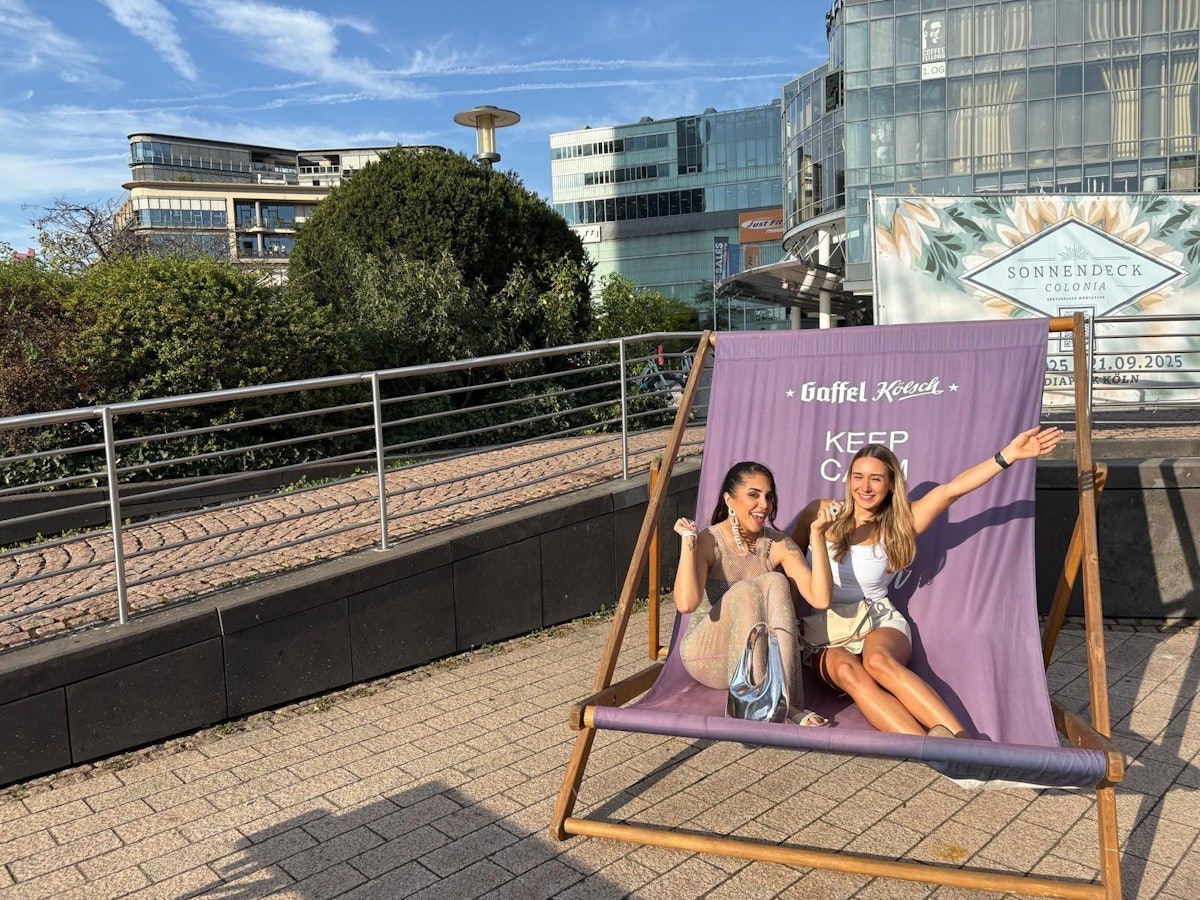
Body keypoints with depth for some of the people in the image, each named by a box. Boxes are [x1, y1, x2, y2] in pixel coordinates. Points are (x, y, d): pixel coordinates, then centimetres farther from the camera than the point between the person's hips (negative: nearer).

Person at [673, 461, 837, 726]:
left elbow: (820, 598, -17)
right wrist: (688, 539, -26)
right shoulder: (708, 542, -12)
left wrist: (817, 536, -20)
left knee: (776, 582, -26)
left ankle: (783, 701, -36)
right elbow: (686, 603, -30)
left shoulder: (778, 545, -3)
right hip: (707, 656, -3)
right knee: (746, 591, -30)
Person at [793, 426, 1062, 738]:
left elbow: (949, 490, -10)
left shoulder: (896, 525, 1)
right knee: (847, 670, -36)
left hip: (879, 622, 0)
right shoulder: (821, 513, 2)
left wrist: (1007, 455, -19)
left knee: (878, 660, -37)